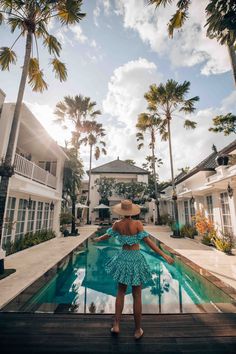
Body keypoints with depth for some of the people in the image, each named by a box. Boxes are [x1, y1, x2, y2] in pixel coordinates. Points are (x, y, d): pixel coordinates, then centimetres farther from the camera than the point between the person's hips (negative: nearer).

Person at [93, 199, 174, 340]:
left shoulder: (117, 224, -9)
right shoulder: (137, 223, -17)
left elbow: (107, 236, 8)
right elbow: (148, 241, -21)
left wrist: (98, 239, 28)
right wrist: (164, 255, -16)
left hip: (123, 257, 2)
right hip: (136, 258, -2)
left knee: (121, 292, 23)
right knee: (137, 295, 14)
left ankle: (116, 325, 28)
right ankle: (138, 330, 30)